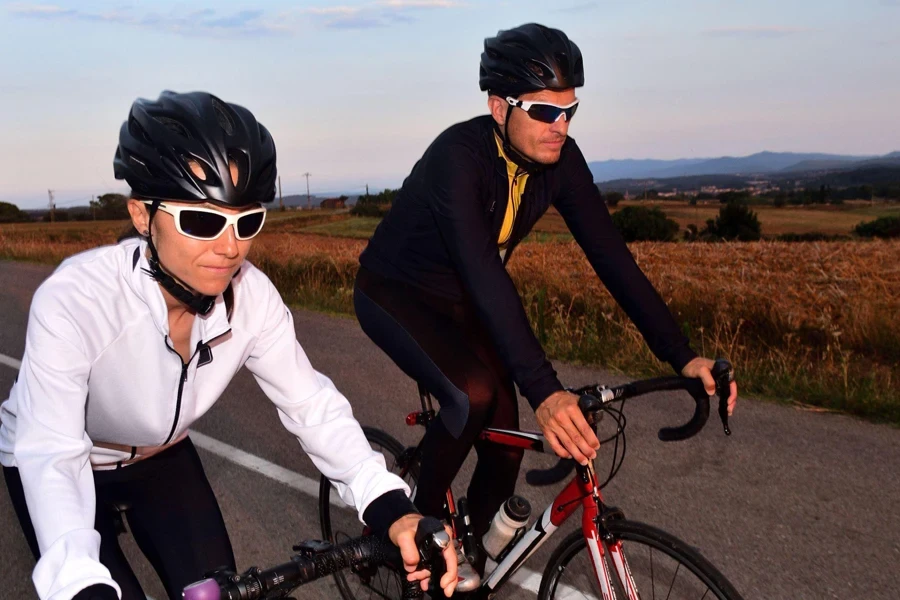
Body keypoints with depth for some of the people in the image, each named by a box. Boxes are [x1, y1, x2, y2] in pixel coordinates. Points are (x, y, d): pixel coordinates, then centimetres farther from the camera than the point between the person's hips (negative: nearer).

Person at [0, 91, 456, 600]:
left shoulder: (253, 297, -24)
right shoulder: (73, 301, -37)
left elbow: (313, 404, -22)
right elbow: (51, 457, -43)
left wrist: (390, 509, -37)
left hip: (159, 457, 4)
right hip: (65, 465, -3)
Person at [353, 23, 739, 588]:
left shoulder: (559, 158, -15)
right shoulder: (459, 156, -33)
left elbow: (610, 253, -16)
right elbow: (484, 274, -44)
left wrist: (681, 354, -24)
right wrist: (544, 391, -53)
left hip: (462, 302, 6)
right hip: (395, 292, -6)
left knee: (506, 441, -2)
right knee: (475, 394, -31)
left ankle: (468, 549, 25)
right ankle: (422, 519, -4)